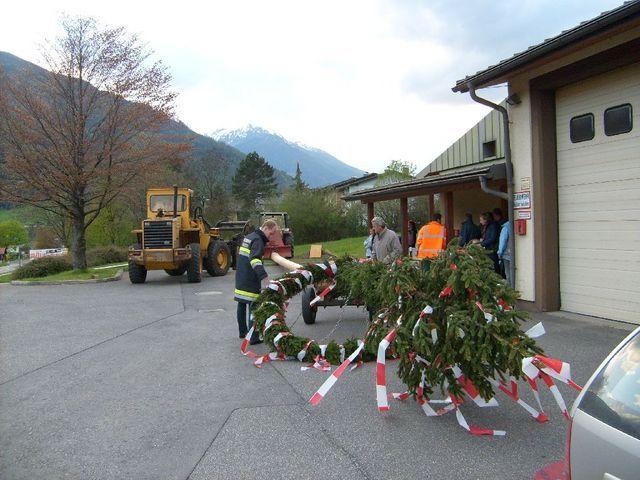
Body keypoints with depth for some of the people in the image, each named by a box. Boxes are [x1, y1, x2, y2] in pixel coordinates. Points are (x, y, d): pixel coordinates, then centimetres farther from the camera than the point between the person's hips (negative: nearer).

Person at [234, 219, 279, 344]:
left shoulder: (248, 237, 14)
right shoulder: (257, 240, -17)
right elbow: (255, 259, -33)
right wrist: (264, 276, -45)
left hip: (240, 278, 10)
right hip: (250, 282, -10)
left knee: (242, 305, 19)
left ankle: (242, 332, 33)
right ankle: (254, 338, -6)